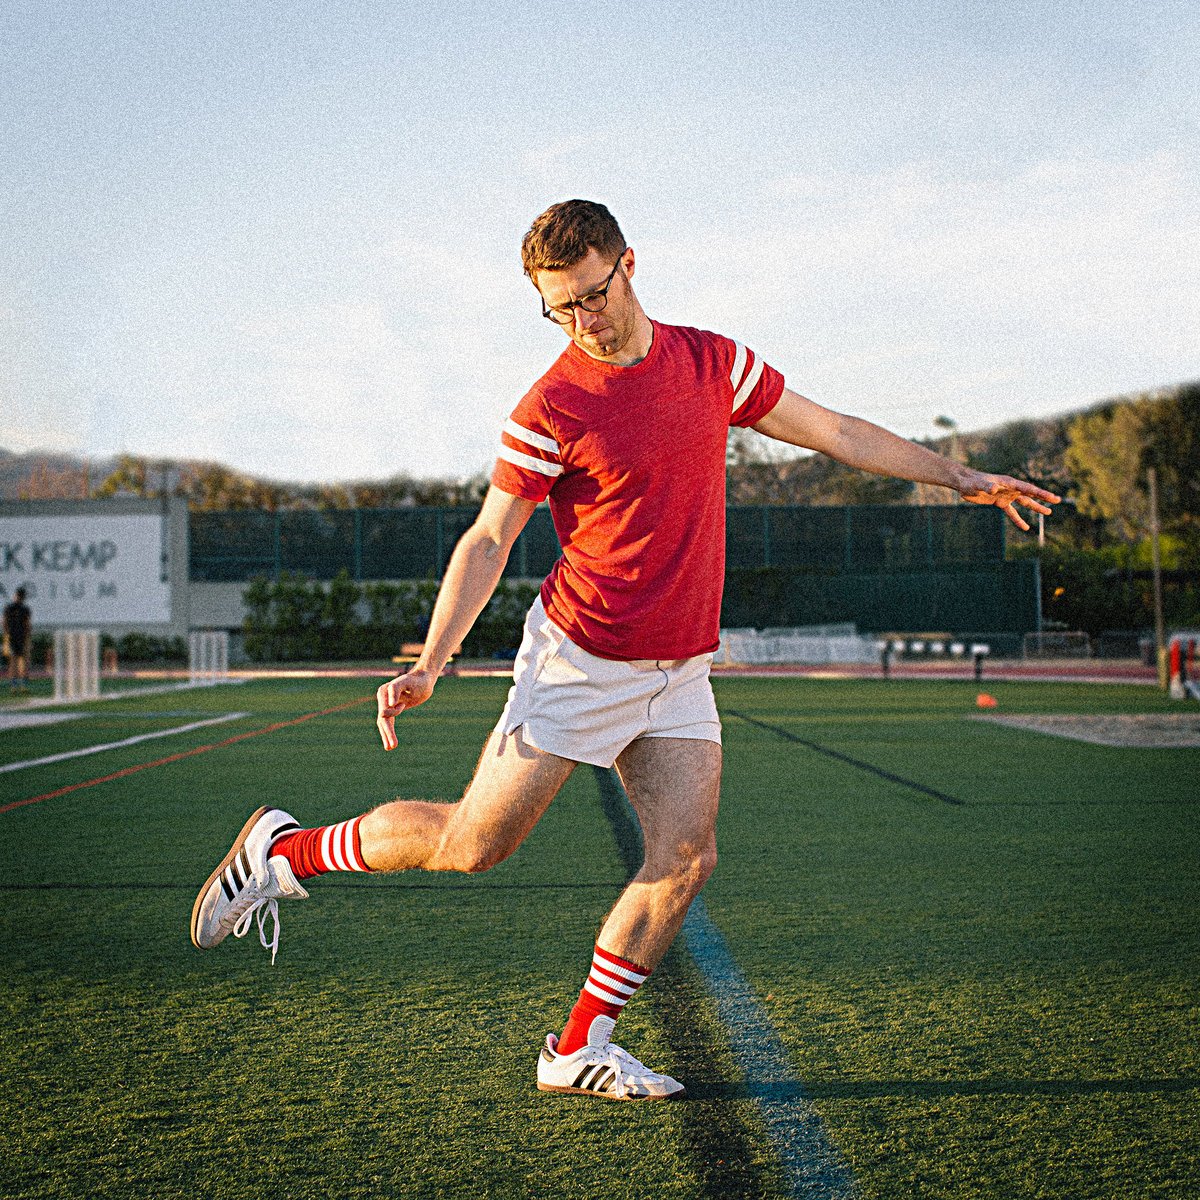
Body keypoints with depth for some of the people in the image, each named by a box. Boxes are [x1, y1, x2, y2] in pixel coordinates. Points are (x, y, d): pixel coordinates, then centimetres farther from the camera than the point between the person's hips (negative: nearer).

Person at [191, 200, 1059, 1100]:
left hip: (680, 671, 5)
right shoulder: (552, 407, -11)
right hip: (578, 658, -4)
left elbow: (835, 432, 12)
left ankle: (579, 1050, 6)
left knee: (687, 857, -8)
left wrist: (959, 477, 12)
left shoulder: (712, 363, 3)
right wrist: (429, 665, -20)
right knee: (474, 843, -4)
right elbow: (489, 540, -10)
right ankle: (285, 849, 18)